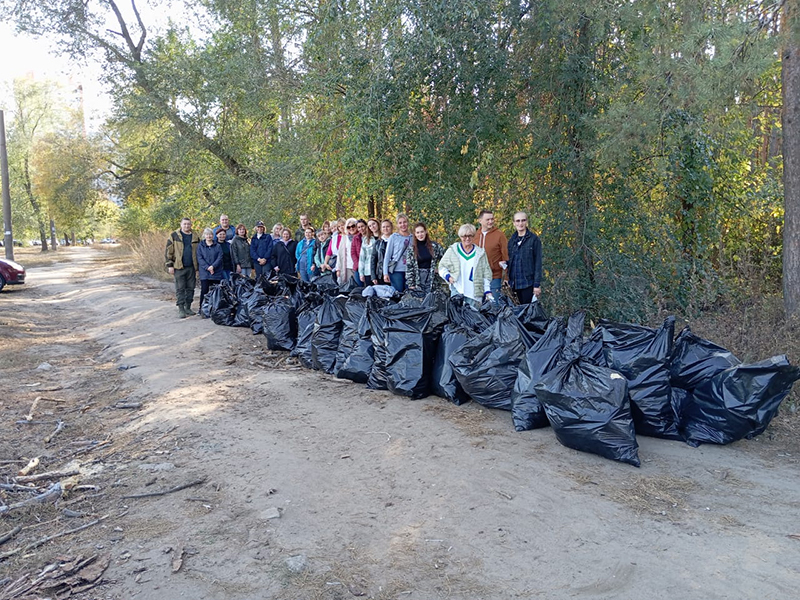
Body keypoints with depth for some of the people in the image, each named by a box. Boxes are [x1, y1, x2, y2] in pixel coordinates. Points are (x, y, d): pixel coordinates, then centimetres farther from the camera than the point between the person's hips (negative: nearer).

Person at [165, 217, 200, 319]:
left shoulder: (195, 237, 11)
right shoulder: (174, 236, 0)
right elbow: (168, 251, 0)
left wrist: (198, 267, 13)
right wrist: (170, 265, -6)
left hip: (191, 267, 4)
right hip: (179, 267, -4)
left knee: (190, 288, 8)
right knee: (180, 289, -2)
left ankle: (188, 307, 18)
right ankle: (181, 309, 2)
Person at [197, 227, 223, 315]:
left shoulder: (217, 246, 9)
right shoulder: (200, 246, 8)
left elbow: (220, 258, -1)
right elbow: (199, 258, -1)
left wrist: (213, 266, -16)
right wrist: (207, 267, -15)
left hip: (216, 273, 1)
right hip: (204, 273, -1)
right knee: (204, 291, -3)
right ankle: (202, 310, 2)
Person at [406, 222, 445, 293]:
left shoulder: (435, 245, 3)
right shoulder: (411, 248, 1)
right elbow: (409, 267, -1)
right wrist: (410, 284, -7)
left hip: (432, 278, 1)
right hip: (417, 280, -1)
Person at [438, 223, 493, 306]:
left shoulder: (480, 253, 13)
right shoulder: (452, 250, 10)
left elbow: (486, 274, 11)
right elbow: (442, 266, 14)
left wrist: (488, 291, 3)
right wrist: (448, 276, -6)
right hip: (457, 291, -1)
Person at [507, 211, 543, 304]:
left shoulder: (534, 239, -3)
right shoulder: (512, 241, 13)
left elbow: (538, 263, -6)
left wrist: (537, 284, -11)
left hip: (528, 283, -5)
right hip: (515, 283, 5)